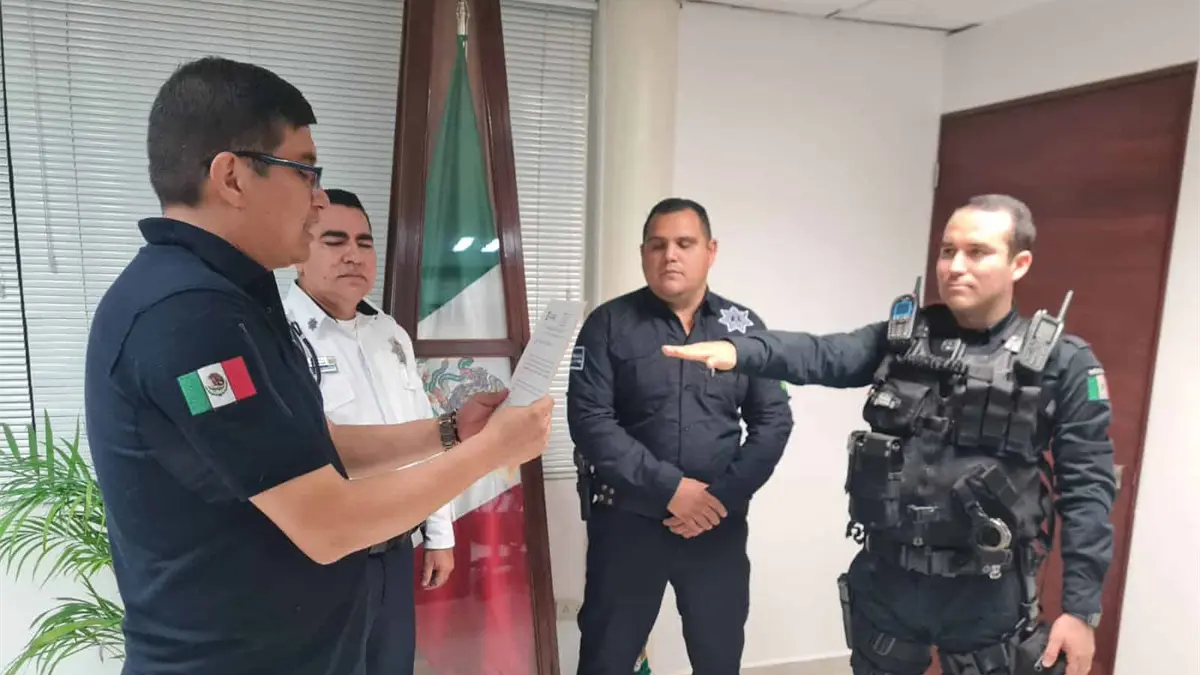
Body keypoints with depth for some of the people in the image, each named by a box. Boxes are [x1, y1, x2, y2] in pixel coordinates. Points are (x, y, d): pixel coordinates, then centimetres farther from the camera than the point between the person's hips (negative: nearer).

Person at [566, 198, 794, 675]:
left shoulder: (744, 326, 4)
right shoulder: (609, 324, -4)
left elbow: (774, 419, 0)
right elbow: (589, 420, -12)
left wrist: (723, 495, -12)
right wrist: (668, 488, -18)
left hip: (719, 523, 2)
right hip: (627, 521, -2)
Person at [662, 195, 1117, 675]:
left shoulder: (1062, 363, -6)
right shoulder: (900, 338, 0)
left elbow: (1087, 487, -6)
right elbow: (822, 355, -16)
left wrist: (1081, 607, -9)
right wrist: (740, 350, -35)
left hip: (986, 597, -2)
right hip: (885, 580, 2)